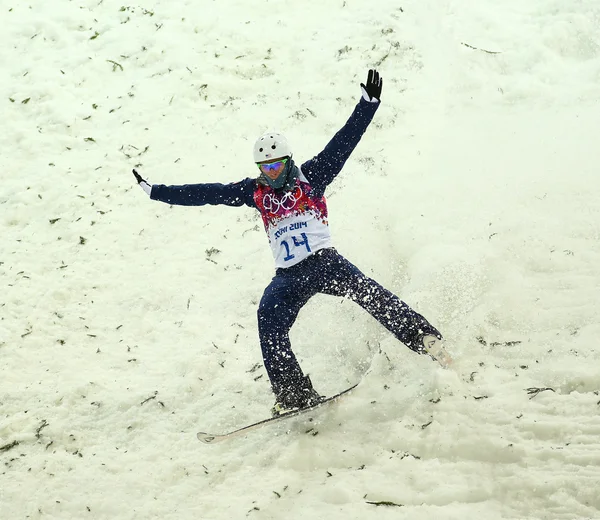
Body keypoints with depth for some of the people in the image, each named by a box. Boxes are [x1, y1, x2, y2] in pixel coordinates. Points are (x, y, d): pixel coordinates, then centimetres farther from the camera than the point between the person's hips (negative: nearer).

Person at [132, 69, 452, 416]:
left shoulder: (310, 176, 6)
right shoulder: (254, 192, 13)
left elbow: (344, 142, 1)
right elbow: (206, 193, 15)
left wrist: (368, 104, -8)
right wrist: (155, 192, 15)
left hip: (324, 261, -2)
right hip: (288, 275, 2)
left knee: (367, 292, -23)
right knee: (269, 319, -21)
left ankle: (424, 339, -20)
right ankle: (295, 394, -22)